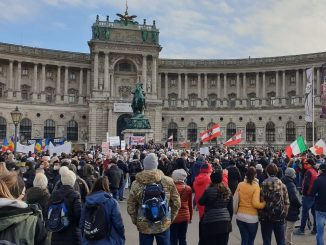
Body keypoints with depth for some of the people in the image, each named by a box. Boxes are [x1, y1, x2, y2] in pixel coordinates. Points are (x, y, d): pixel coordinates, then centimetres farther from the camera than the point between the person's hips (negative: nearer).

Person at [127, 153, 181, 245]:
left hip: (144, 226, 0)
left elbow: (130, 206, -6)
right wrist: (171, 218, 12)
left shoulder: (136, 183, -12)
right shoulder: (168, 181, -10)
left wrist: (136, 221, 9)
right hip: (164, 225, 1)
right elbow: (176, 203, -2)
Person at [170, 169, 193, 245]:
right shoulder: (188, 188, 1)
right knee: (183, 239, 14)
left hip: (174, 217, -4)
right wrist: (190, 217, 19)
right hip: (185, 217, 4)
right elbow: (190, 204, 8)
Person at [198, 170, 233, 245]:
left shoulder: (209, 191, -11)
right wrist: (229, 219, 22)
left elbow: (200, 202, 3)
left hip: (211, 222, -5)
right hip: (225, 223, 5)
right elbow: (231, 208, 12)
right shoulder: (228, 191, 6)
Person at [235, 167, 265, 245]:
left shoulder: (240, 184, -1)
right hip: (251, 217, -3)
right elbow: (255, 204, -19)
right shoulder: (256, 186, -13)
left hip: (240, 216, 3)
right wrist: (265, 204, -5)